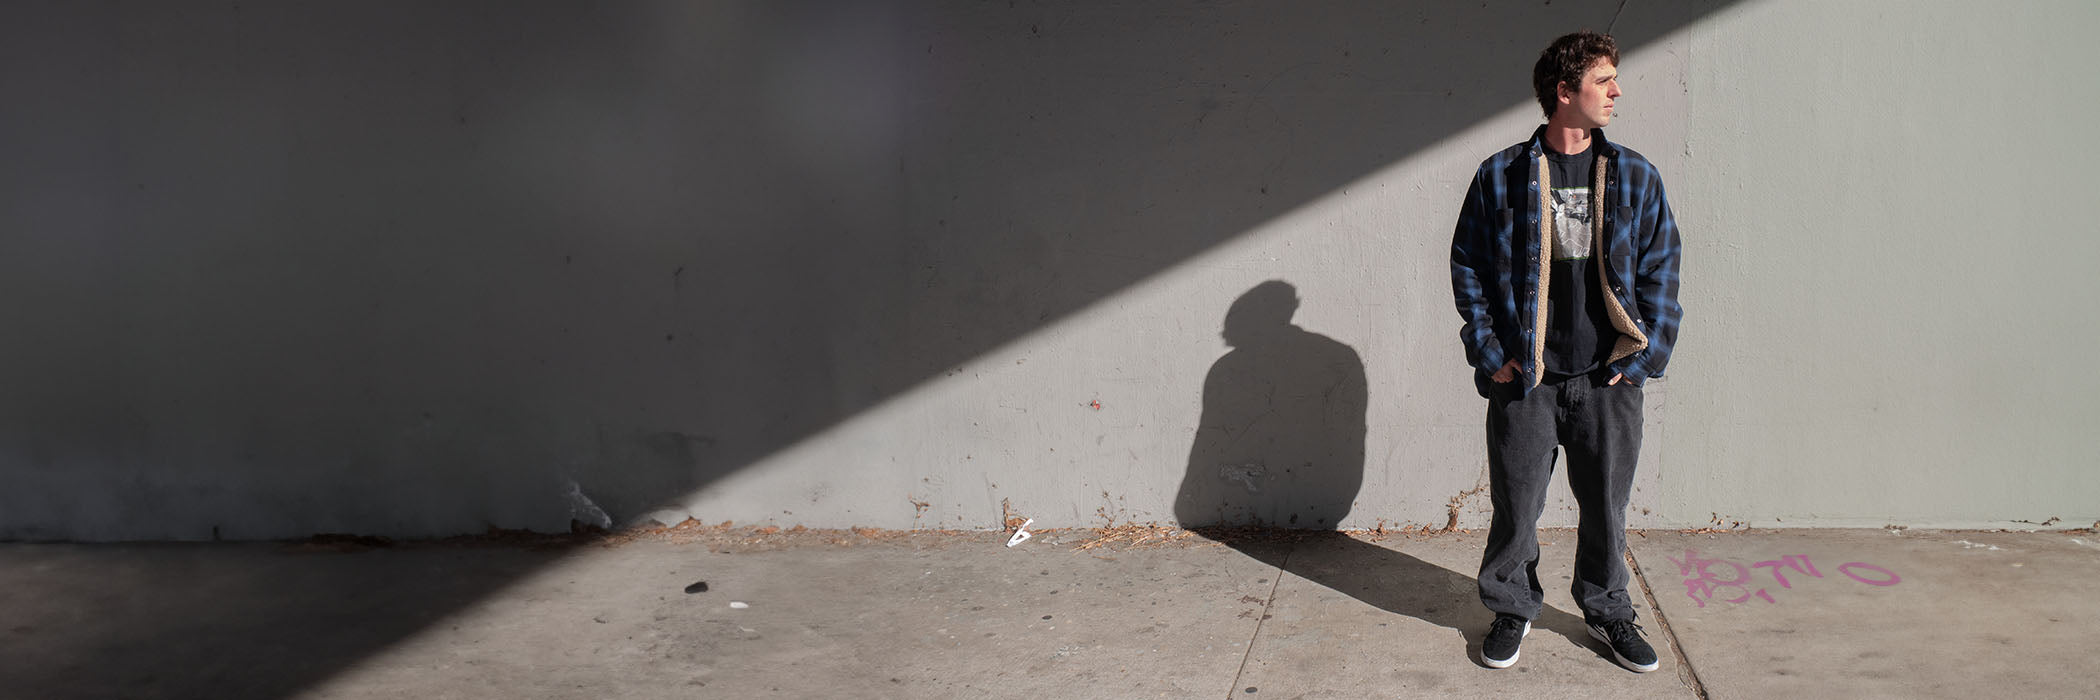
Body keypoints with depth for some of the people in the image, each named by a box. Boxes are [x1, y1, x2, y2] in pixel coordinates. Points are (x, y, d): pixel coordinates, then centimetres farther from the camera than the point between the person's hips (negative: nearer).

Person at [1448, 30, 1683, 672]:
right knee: (1516, 503, 5)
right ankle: (1512, 608, 26)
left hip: (1608, 378, 2)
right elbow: (1466, 265, 3)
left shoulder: (1635, 177, 6)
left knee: (1606, 503, 11)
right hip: (1524, 378, -2)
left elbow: (1660, 269, 7)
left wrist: (1643, 356, -1)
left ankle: (1608, 612, 31)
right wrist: (1489, 353, -4)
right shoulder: (1500, 176, -1)